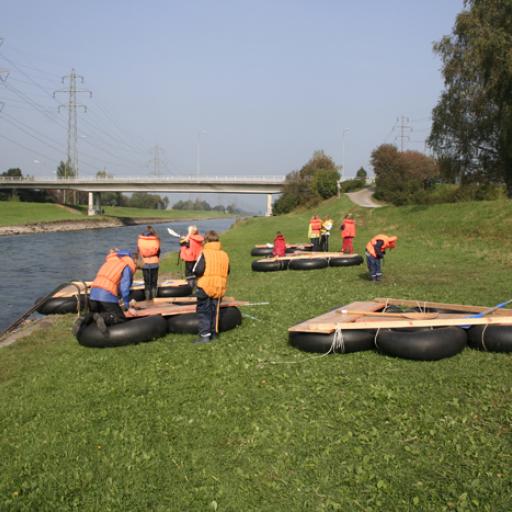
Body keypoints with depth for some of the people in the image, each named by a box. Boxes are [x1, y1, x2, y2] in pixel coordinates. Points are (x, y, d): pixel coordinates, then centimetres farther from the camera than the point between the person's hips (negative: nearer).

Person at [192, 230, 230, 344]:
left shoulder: (205, 253, -12)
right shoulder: (224, 255, 4)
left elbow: (197, 270, -18)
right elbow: (227, 271, 12)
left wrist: (198, 274, 3)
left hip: (205, 287, -5)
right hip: (219, 288, 5)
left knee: (203, 312, 2)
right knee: (214, 311, 16)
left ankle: (204, 335, -4)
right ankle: (214, 333, 20)